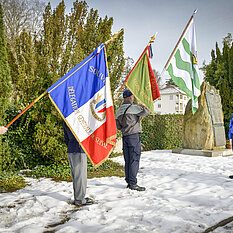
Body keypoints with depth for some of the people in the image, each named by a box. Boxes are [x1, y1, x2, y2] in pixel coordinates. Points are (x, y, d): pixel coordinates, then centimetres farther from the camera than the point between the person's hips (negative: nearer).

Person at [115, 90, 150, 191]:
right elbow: (147, 111, -13)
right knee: (134, 160, -3)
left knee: (127, 160, 10)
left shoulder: (119, 111, 12)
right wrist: (143, 106, 7)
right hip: (134, 136, -7)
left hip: (124, 137, 7)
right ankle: (133, 183, -2)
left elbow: (118, 127, 14)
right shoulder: (133, 108, -10)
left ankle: (128, 181, 15)